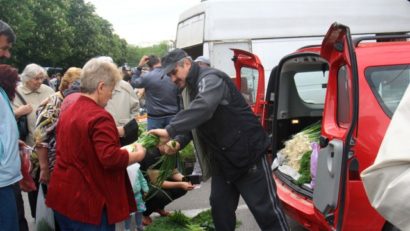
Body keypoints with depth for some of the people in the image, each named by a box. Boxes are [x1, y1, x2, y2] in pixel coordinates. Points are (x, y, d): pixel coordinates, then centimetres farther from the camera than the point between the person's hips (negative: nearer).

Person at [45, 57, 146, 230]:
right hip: (87, 202, -9)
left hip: (62, 196, 9)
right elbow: (110, 158, -26)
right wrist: (138, 155, -10)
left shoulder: (68, 111, 10)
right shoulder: (100, 117, -19)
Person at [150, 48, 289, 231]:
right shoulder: (191, 89, 12)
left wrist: (170, 131, -42)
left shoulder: (210, 79, -19)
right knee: (220, 207, 13)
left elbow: (203, 108, -39)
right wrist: (178, 143, 0)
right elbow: (194, 122, 17)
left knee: (265, 209, -4)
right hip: (222, 159, 9)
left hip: (249, 153, -9)